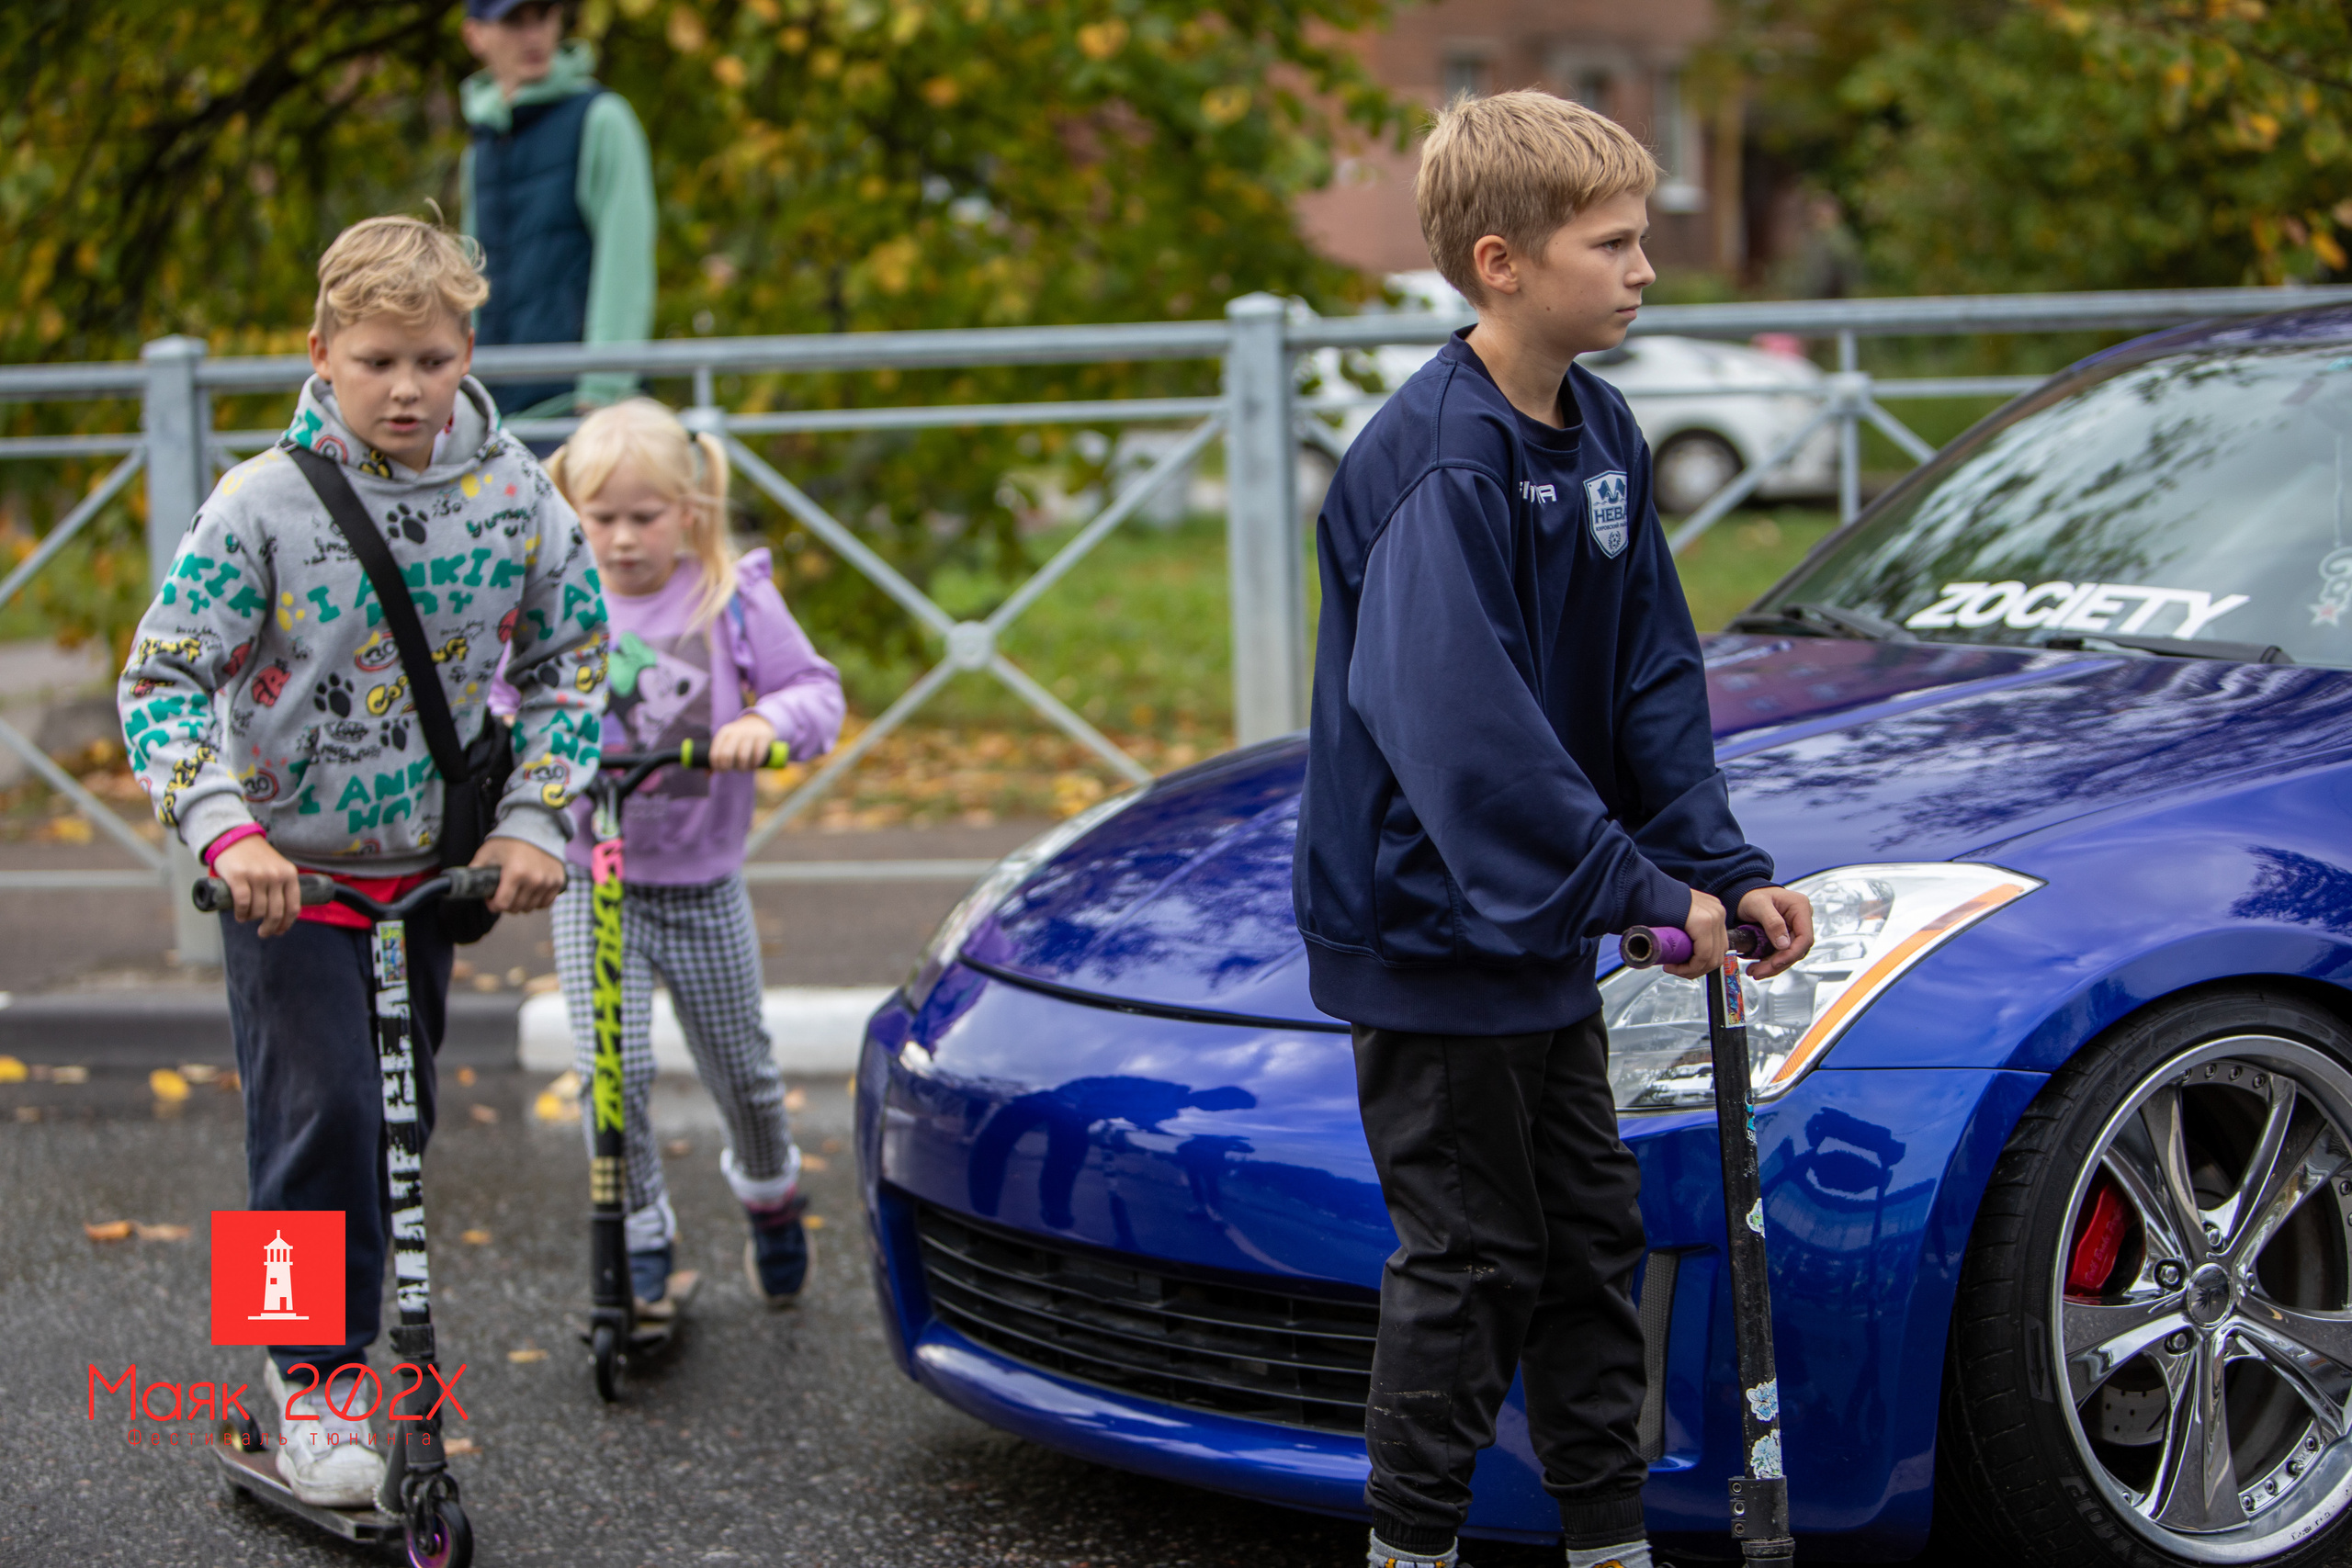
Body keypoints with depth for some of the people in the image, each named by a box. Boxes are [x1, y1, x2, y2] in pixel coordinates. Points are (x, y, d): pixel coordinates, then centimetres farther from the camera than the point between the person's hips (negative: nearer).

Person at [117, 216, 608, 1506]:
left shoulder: (514, 496, -7)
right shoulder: (262, 503, -16)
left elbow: (571, 658, 4)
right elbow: (160, 680, -14)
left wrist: (535, 818, -6)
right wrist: (225, 832, -27)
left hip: (431, 865, 4)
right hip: (288, 869, -4)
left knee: (397, 1117, 13)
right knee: (321, 1113, -11)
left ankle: (332, 1344, 32)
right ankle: (315, 1378, 3)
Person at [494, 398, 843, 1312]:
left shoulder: (732, 597, -7)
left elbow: (816, 689, -7)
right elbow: (509, 701, 4)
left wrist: (768, 722, -28)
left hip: (703, 885, 0)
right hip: (589, 880, 0)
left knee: (741, 1070, 12)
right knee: (613, 1070, -11)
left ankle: (769, 1193, 42)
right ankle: (642, 1240, 9)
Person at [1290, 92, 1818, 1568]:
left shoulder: (1603, 433, 6)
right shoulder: (1437, 461, -21)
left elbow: (1653, 676, 8)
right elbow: (1459, 724, -28)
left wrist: (1722, 868, -2)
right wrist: (1635, 891, -27)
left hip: (1544, 932, 9)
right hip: (1434, 930, -9)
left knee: (1592, 1237, 14)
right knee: (1470, 1260, 0)